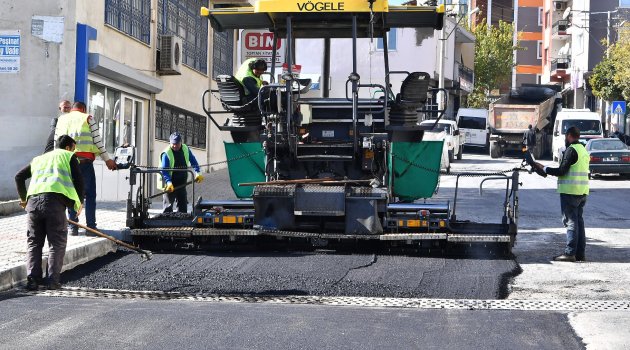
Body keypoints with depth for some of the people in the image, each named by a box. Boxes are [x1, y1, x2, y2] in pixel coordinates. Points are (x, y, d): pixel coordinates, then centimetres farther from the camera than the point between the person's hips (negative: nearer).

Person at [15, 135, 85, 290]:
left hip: (33, 200, 4)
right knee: (57, 243, 4)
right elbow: (78, 180, 7)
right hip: (54, 200, -4)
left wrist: (23, 198, 40)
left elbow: (19, 176, 28)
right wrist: (79, 202, 21)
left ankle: (32, 279, 1)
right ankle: (53, 280, -5)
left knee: (34, 242, 12)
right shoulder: (69, 156, 18)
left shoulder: (39, 159, 32)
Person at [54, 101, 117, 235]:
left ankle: (72, 227, 6)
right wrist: (107, 160, 10)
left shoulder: (62, 119, 18)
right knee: (90, 194, 3)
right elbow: (97, 141, 4)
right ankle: (91, 227, 0)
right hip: (85, 160, -3)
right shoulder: (88, 118, 8)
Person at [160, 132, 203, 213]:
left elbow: (193, 161, 14)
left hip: (182, 184, 6)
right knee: (168, 207, -4)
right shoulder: (166, 153, -16)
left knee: (183, 206, 11)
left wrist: (198, 173, 0)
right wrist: (168, 182, -36)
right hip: (170, 185, -6)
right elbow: (164, 170, -22)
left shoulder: (186, 149, 2)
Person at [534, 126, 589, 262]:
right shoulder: (583, 150, 17)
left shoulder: (571, 150, -12)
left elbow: (562, 171, -16)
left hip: (570, 191, -9)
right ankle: (580, 253, 11)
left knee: (570, 221, -7)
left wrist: (544, 168, -7)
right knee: (579, 221, 11)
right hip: (582, 191, 9)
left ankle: (570, 253, -8)